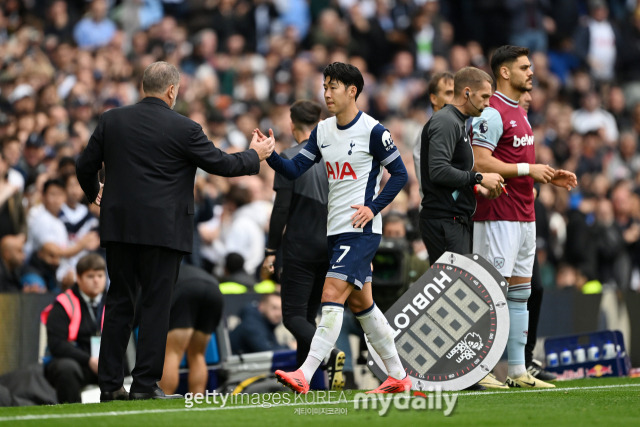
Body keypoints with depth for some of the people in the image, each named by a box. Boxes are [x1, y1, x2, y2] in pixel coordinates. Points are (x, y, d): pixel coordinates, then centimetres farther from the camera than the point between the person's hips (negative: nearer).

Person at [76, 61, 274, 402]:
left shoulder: (111, 120, 4)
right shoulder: (184, 129, -7)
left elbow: (85, 165, 10)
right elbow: (220, 164, 0)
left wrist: (93, 194, 31)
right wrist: (255, 156, 19)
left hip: (119, 226, 4)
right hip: (162, 230, -4)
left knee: (118, 303, 10)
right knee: (156, 305, 1)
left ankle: (110, 384, 10)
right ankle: (145, 384, -2)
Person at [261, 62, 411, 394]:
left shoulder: (372, 131, -9)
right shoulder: (323, 131, 10)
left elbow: (400, 173, -4)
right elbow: (294, 170, 7)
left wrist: (373, 207, -13)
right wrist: (270, 155, -12)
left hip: (361, 229, -8)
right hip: (335, 230, 8)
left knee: (332, 295, -17)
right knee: (360, 303, 13)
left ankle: (305, 375, -24)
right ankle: (398, 375, 23)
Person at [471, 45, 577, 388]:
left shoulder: (519, 112, 19)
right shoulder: (492, 113, -12)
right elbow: (480, 163, -20)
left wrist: (549, 176, 12)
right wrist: (529, 169, -18)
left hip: (524, 216, 10)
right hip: (498, 216, -10)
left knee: (520, 293, 9)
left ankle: (518, 371, 11)